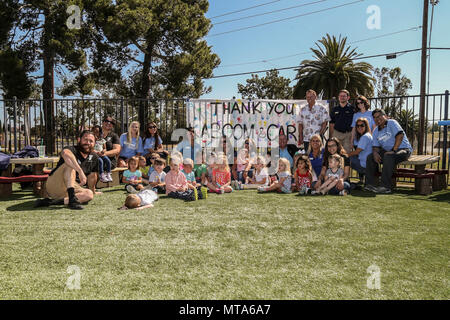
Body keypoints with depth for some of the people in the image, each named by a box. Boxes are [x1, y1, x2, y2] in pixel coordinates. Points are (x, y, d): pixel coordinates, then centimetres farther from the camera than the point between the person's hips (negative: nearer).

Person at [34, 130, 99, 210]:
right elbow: (65, 153, -39)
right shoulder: (73, 150, -13)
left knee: (89, 195, -22)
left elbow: (92, 176, 20)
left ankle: (51, 201, -28)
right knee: (70, 164, -28)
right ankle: (71, 198, -42)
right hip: (54, 185, -6)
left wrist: (93, 191, 27)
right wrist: (80, 171, -46)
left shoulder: (94, 157, 6)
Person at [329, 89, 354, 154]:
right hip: (336, 133, 2)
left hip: (348, 134, -2)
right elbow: (331, 124, 12)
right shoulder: (334, 109, 11)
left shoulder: (352, 109, 3)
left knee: (347, 152, -2)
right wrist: (331, 137, 6)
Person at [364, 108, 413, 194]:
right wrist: (375, 153, -14)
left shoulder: (391, 123, -8)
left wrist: (393, 150, -24)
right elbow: (375, 146, 10)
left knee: (388, 157, -36)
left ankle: (386, 187, -35)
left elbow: (400, 135, -21)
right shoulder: (376, 131, 12)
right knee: (370, 157, -10)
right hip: (387, 151, 7)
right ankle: (370, 184, -11)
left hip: (403, 149, -7)